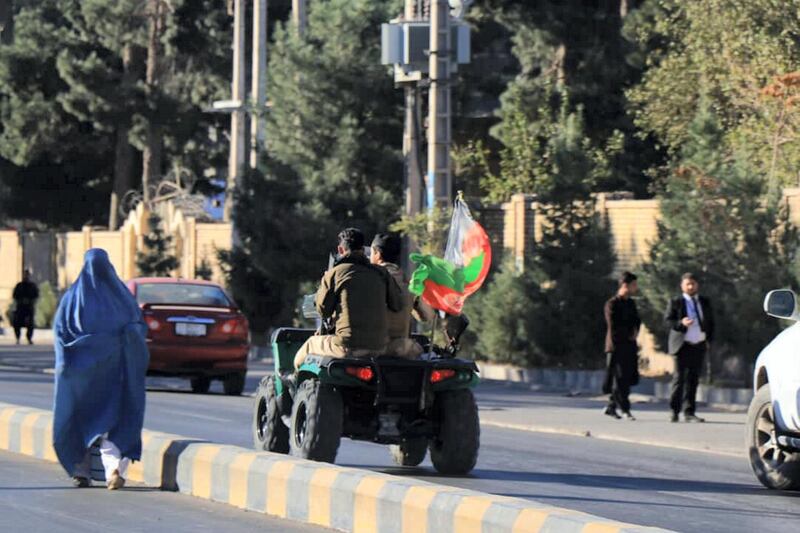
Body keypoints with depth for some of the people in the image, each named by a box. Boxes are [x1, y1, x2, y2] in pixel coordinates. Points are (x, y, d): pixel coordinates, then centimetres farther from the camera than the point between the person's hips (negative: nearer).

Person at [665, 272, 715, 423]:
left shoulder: (705, 303, 13)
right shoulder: (676, 303, 1)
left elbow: (710, 322, 19)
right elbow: (667, 320, -4)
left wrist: (709, 340, 8)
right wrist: (681, 324, -22)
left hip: (699, 345, 4)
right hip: (683, 345, -4)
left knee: (693, 379, 5)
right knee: (679, 378, -5)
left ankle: (689, 412, 8)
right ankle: (674, 410, 3)